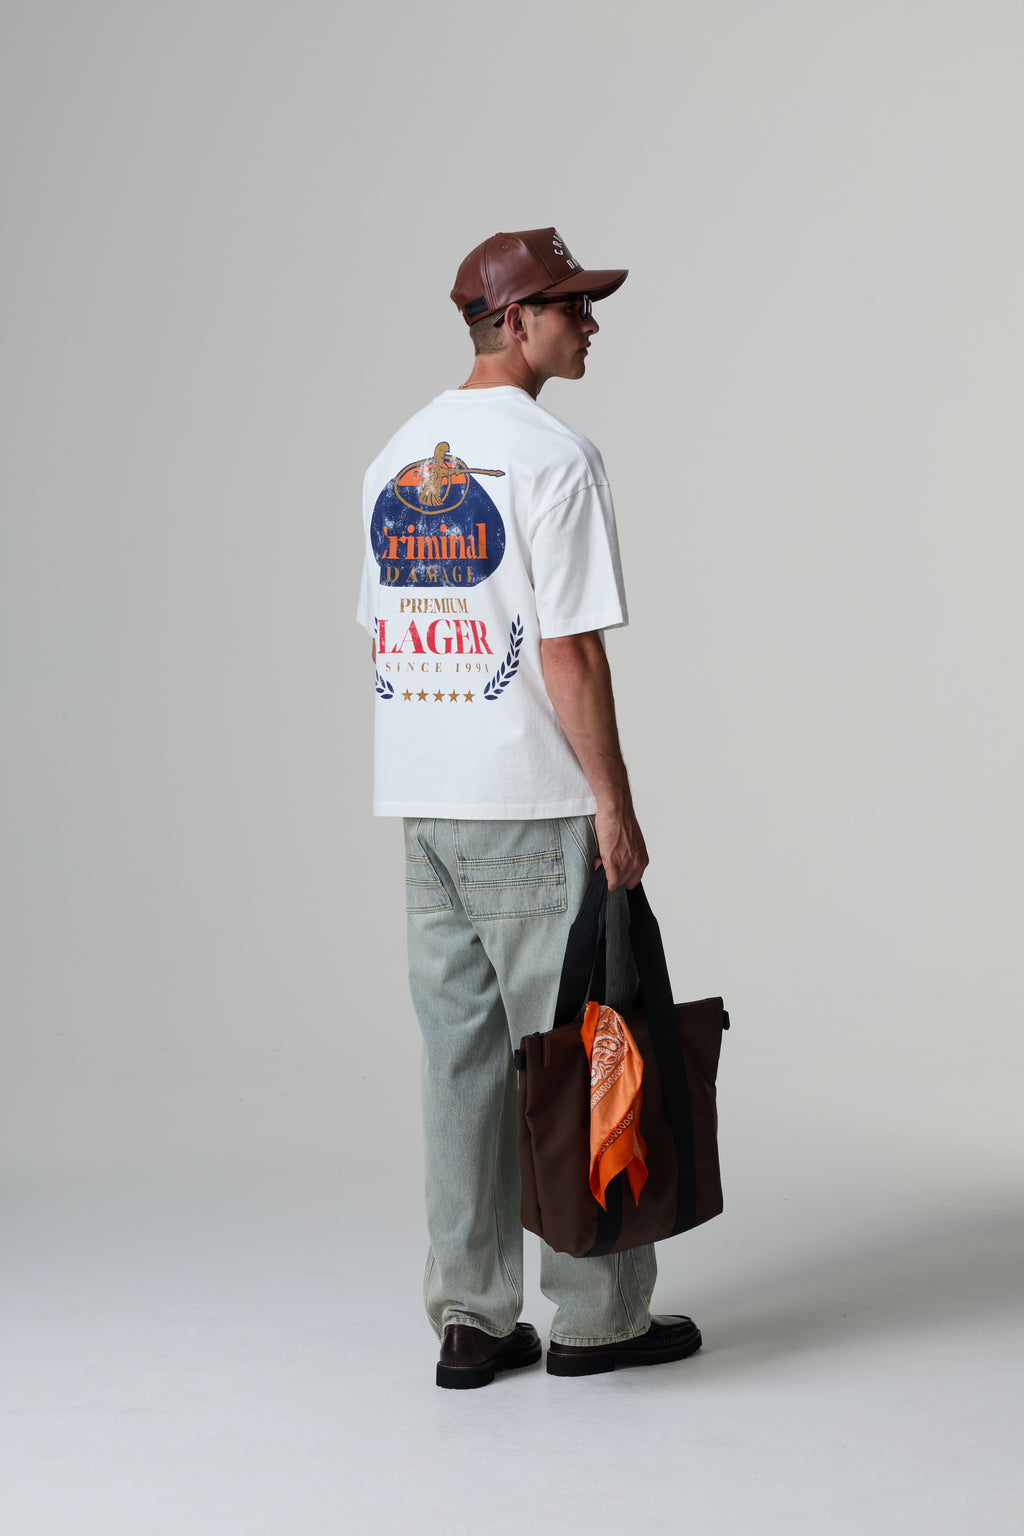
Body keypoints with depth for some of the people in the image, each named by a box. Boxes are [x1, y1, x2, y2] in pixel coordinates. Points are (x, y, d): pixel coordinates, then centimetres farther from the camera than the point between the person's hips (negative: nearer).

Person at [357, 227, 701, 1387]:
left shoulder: (396, 460, 13)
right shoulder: (550, 456, -11)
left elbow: (384, 638, 14)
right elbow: (568, 650, -16)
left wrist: (431, 782, 19)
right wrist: (614, 804, -11)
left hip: (423, 807, 7)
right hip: (532, 807, -7)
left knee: (460, 1052, 10)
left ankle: (470, 1321, 14)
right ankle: (597, 1315, 10)